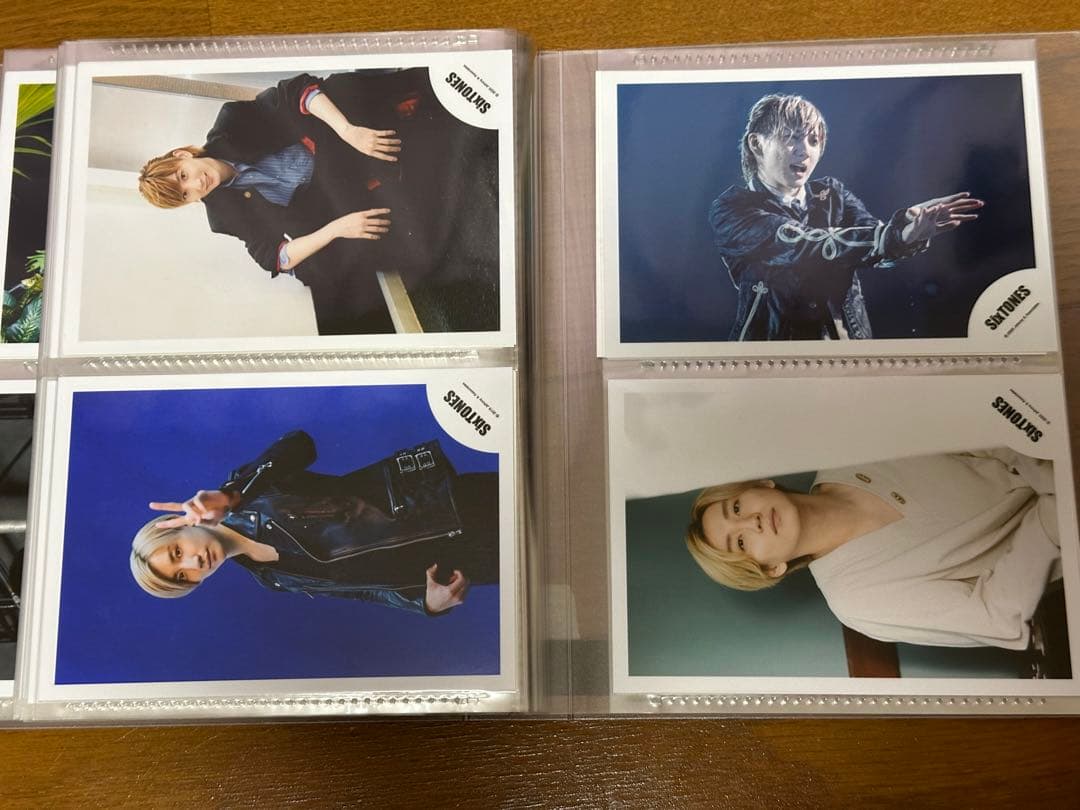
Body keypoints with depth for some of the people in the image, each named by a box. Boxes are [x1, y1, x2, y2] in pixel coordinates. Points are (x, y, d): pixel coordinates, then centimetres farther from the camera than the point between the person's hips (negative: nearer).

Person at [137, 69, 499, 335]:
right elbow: (277, 258, -9)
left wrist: (348, 130, -29)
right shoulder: (227, 213, -2)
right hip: (333, 205, -1)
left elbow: (297, 90, -13)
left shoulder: (228, 131, -4)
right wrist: (336, 228, -23)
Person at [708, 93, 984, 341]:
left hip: (847, 334, 4)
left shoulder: (832, 193, 9)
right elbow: (801, 246, -20)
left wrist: (906, 231, -28)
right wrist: (898, 234, -28)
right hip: (772, 335, -4)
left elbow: (877, 248, -7)